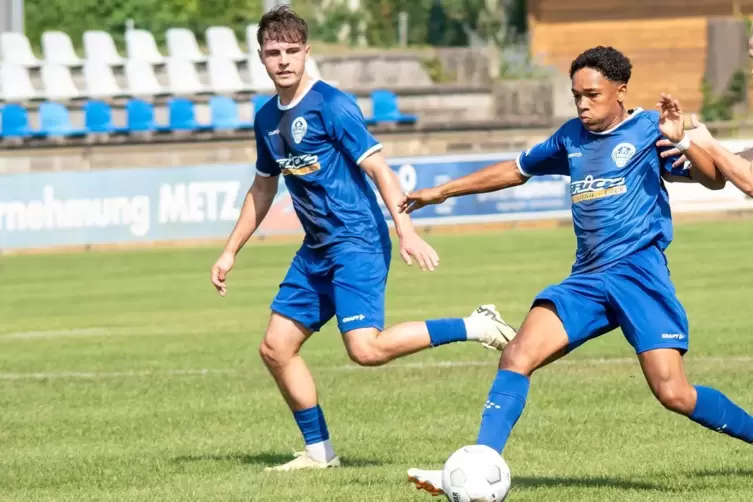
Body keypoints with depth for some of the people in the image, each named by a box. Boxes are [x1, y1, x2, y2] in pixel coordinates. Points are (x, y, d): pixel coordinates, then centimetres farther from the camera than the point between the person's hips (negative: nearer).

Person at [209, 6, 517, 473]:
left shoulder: (331, 105, -13)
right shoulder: (268, 118, 11)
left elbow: (378, 168, -17)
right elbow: (263, 188, 24)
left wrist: (406, 231, -27)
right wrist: (230, 252, 25)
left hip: (356, 244, -8)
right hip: (316, 250, 8)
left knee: (366, 349, -23)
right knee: (276, 348, 5)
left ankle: (476, 327, -10)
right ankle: (319, 451, 16)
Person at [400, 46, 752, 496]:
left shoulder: (649, 126, 0)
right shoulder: (572, 137, 16)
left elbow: (714, 180, -5)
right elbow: (516, 170, 31)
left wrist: (681, 140, -23)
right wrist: (443, 191, 34)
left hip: (639, 272, -6)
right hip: (587, 279, 6)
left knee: (674, 394, -16)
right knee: (517, 357, -12)